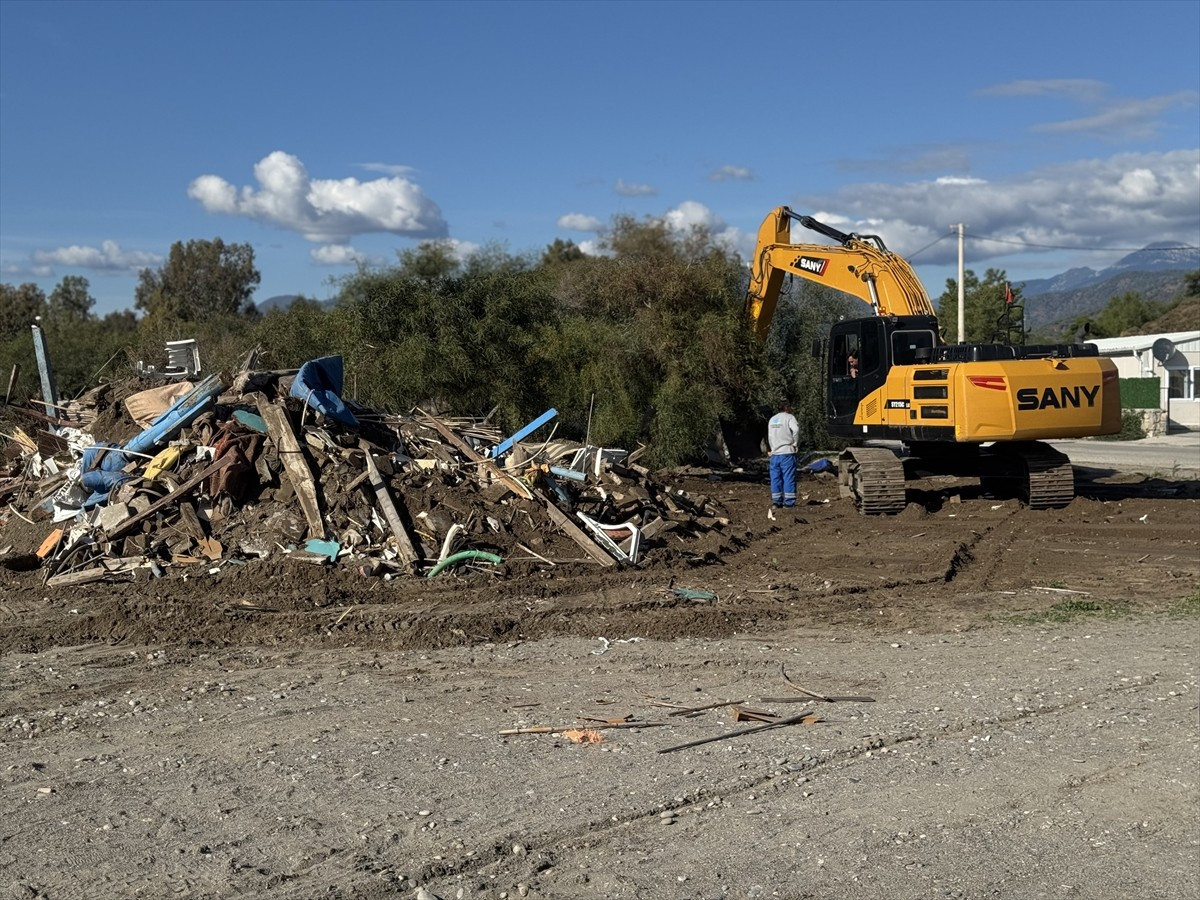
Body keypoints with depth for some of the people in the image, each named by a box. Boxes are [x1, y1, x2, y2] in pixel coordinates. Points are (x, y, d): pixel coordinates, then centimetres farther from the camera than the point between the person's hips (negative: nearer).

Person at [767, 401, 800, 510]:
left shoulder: (772, 419, 16)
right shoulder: (789, 417, -4)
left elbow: (769, 437, 14)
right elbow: (796, 429, -22)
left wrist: (773, 449, 16)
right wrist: (795, 443, -12)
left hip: (775, 453, 6)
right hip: (787, 453, -6)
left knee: (775, 477, 8)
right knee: (789, 477, -1)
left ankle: (776, 501, 8)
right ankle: (789, 502, -2)